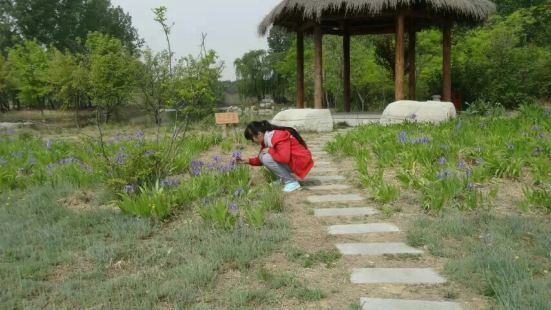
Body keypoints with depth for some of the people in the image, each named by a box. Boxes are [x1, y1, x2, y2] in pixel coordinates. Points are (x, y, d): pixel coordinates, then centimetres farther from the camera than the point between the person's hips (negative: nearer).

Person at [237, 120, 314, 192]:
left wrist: (269, 151, -21)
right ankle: (283, 179, 8)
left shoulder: (279, 137, -24)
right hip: (289, 161, 10)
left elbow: (284, 158, -36)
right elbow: (261, 159, 17)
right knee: (262, 157, 1)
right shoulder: (267, 139, 5)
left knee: (267, 159, -23)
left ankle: (292, 182, -12)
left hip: (300, 162, -10)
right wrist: (247, 161, 4)